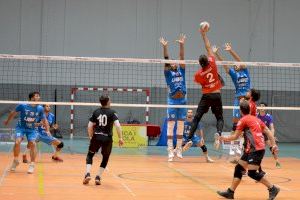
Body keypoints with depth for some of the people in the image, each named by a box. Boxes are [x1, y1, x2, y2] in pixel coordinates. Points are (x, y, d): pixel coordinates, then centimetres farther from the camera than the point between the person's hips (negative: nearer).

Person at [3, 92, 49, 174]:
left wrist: (47, 130, -5)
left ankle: (32, 165, -5)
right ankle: (15, 161, 2)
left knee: (32, 143, -19)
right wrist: (7, 121, 16)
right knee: (17, 142, -23)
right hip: (21, 127, -2)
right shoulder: (22, 106, -15)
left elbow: (44, 120, 5)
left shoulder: (40, 109, -9)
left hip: (32, 129, 2)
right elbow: (13, 113, 3)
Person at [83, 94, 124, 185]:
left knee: (90, 155, 19)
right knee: (105, 158, 19)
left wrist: (91, 137, 18)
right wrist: (120, 138, -8)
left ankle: (88, 174, 0)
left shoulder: (96, 112, 7)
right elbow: (117, 125, -14)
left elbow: (90, 126, 5)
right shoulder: (112, 112, -2)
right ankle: (98, 177, 10)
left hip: (96, 137, 2)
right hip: (107, 139, -2)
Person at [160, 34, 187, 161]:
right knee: (170, 125, -5)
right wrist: (164, 46, -16)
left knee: (180, 126, 6)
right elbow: (166, 59, -6)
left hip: (182, 100, 3)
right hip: (172, 101, -3)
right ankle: (170, 149, -6)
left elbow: (182, 57, 3)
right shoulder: (168, 73, 5)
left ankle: (178, 148, 13)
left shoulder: (181, 71, 12)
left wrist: (181, 45, -6)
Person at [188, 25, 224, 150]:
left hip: (206, 96, -1)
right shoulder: (212, 64, -7)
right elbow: (208, 48, 3)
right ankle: (218, 133, -21)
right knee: (220, 118, 8)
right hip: (216, 95, 1)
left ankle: (189, 139, -8)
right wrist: (204, 35, 9)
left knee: (196, 118, 2)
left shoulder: (198, 74, -8)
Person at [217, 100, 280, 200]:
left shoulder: (243, 120, -3)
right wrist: (273, 145, 12)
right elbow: (268, 132, 13)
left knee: (252, 173, -10)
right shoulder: (256, 119, 18)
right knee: (238, 168, 10)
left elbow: (235, 136, 2)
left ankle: (273, 189, -4)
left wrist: (225, 138, 18)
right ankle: (230, 192, 12)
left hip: (256, 149, -9)